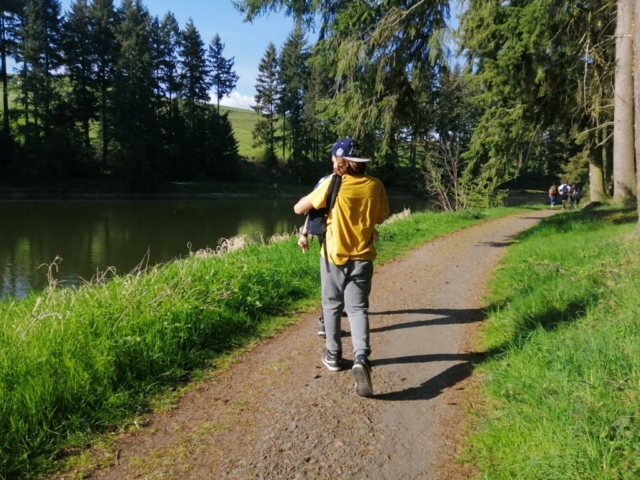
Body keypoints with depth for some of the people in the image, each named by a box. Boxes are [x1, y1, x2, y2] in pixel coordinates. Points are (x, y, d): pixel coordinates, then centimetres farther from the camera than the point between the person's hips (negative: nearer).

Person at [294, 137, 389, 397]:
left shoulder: (331, 184, -12)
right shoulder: (375, 186, -3)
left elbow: (299, 208, -6)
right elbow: (380, 218, 11)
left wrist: (314, 196, 13)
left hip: (334, 256, -2)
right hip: (362, 257, 2)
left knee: (332, 305, 16)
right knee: (358, 308, 5)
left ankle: (333, 355, 25)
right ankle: (361, 358, -15)